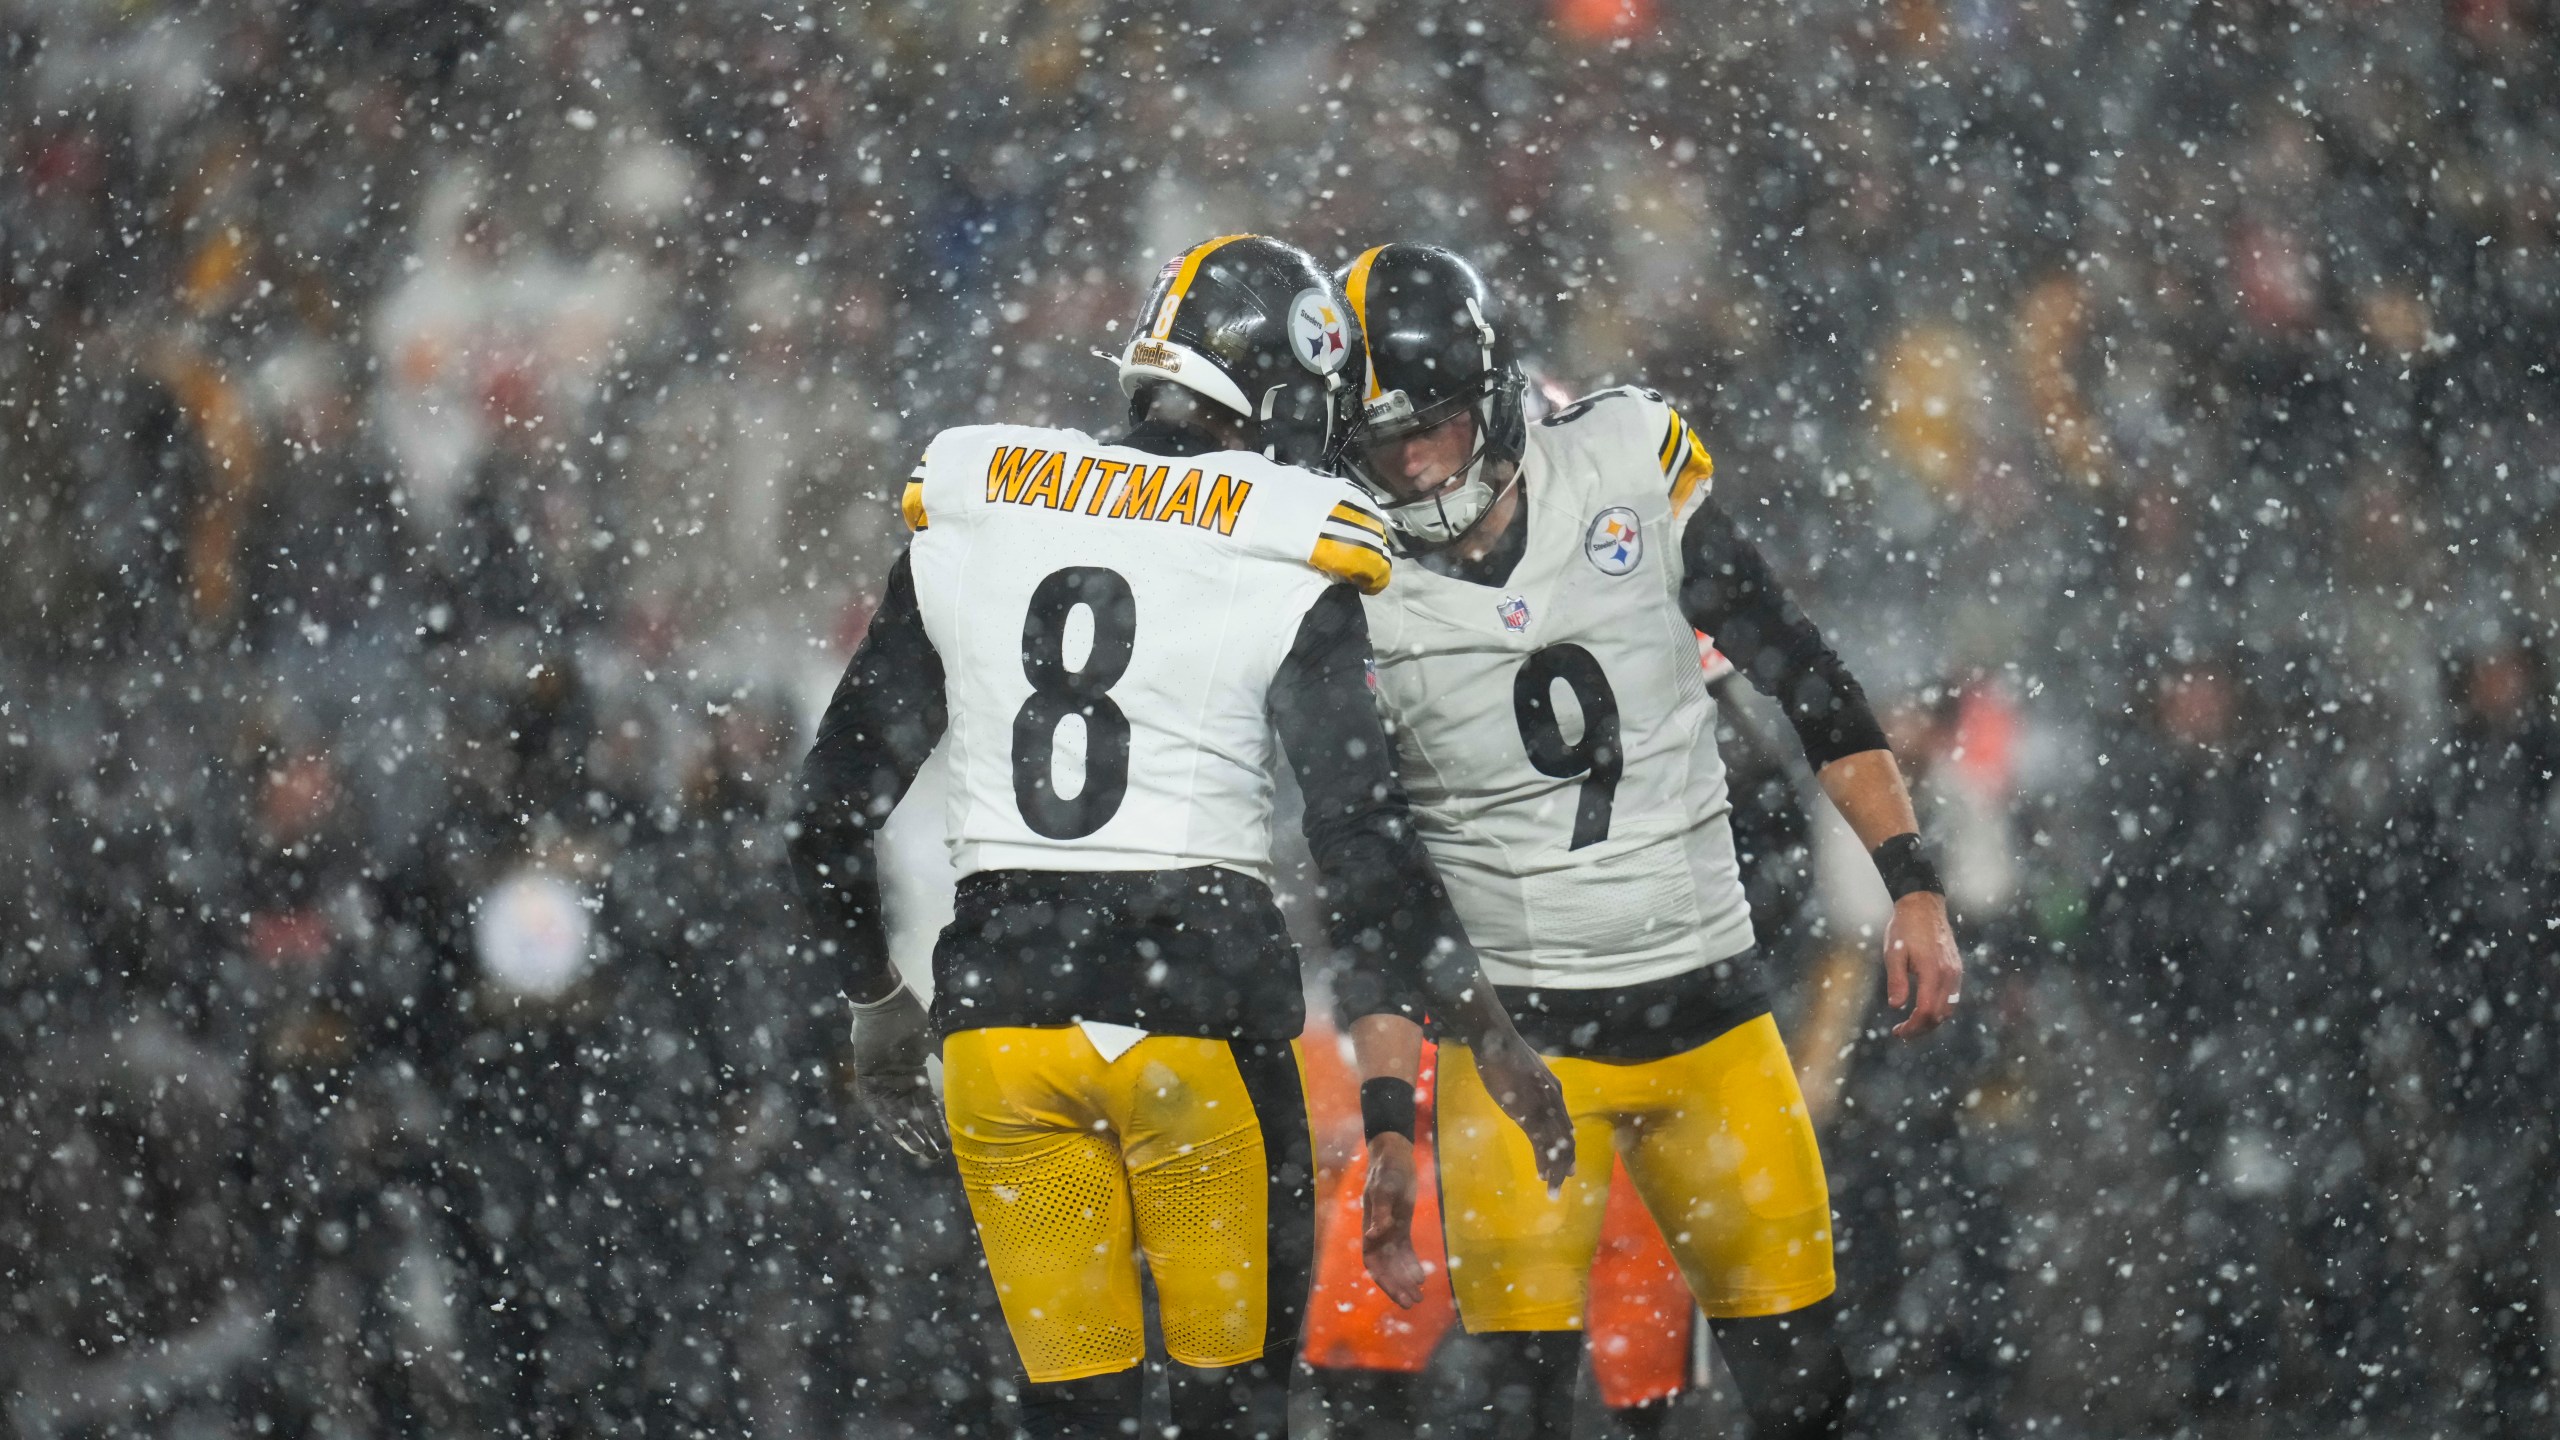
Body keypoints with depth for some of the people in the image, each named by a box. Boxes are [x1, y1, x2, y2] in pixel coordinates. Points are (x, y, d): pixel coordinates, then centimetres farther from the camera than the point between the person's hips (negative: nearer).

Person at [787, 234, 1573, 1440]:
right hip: (1198, 999, -3)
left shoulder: (967, 519, 7)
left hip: (999, 1009, 3)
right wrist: (1484, 1031, 6)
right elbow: (1365, 852, -6)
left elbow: (835, 801, 11)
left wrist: (875, 1000, 24)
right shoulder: (1288, 563, -4)